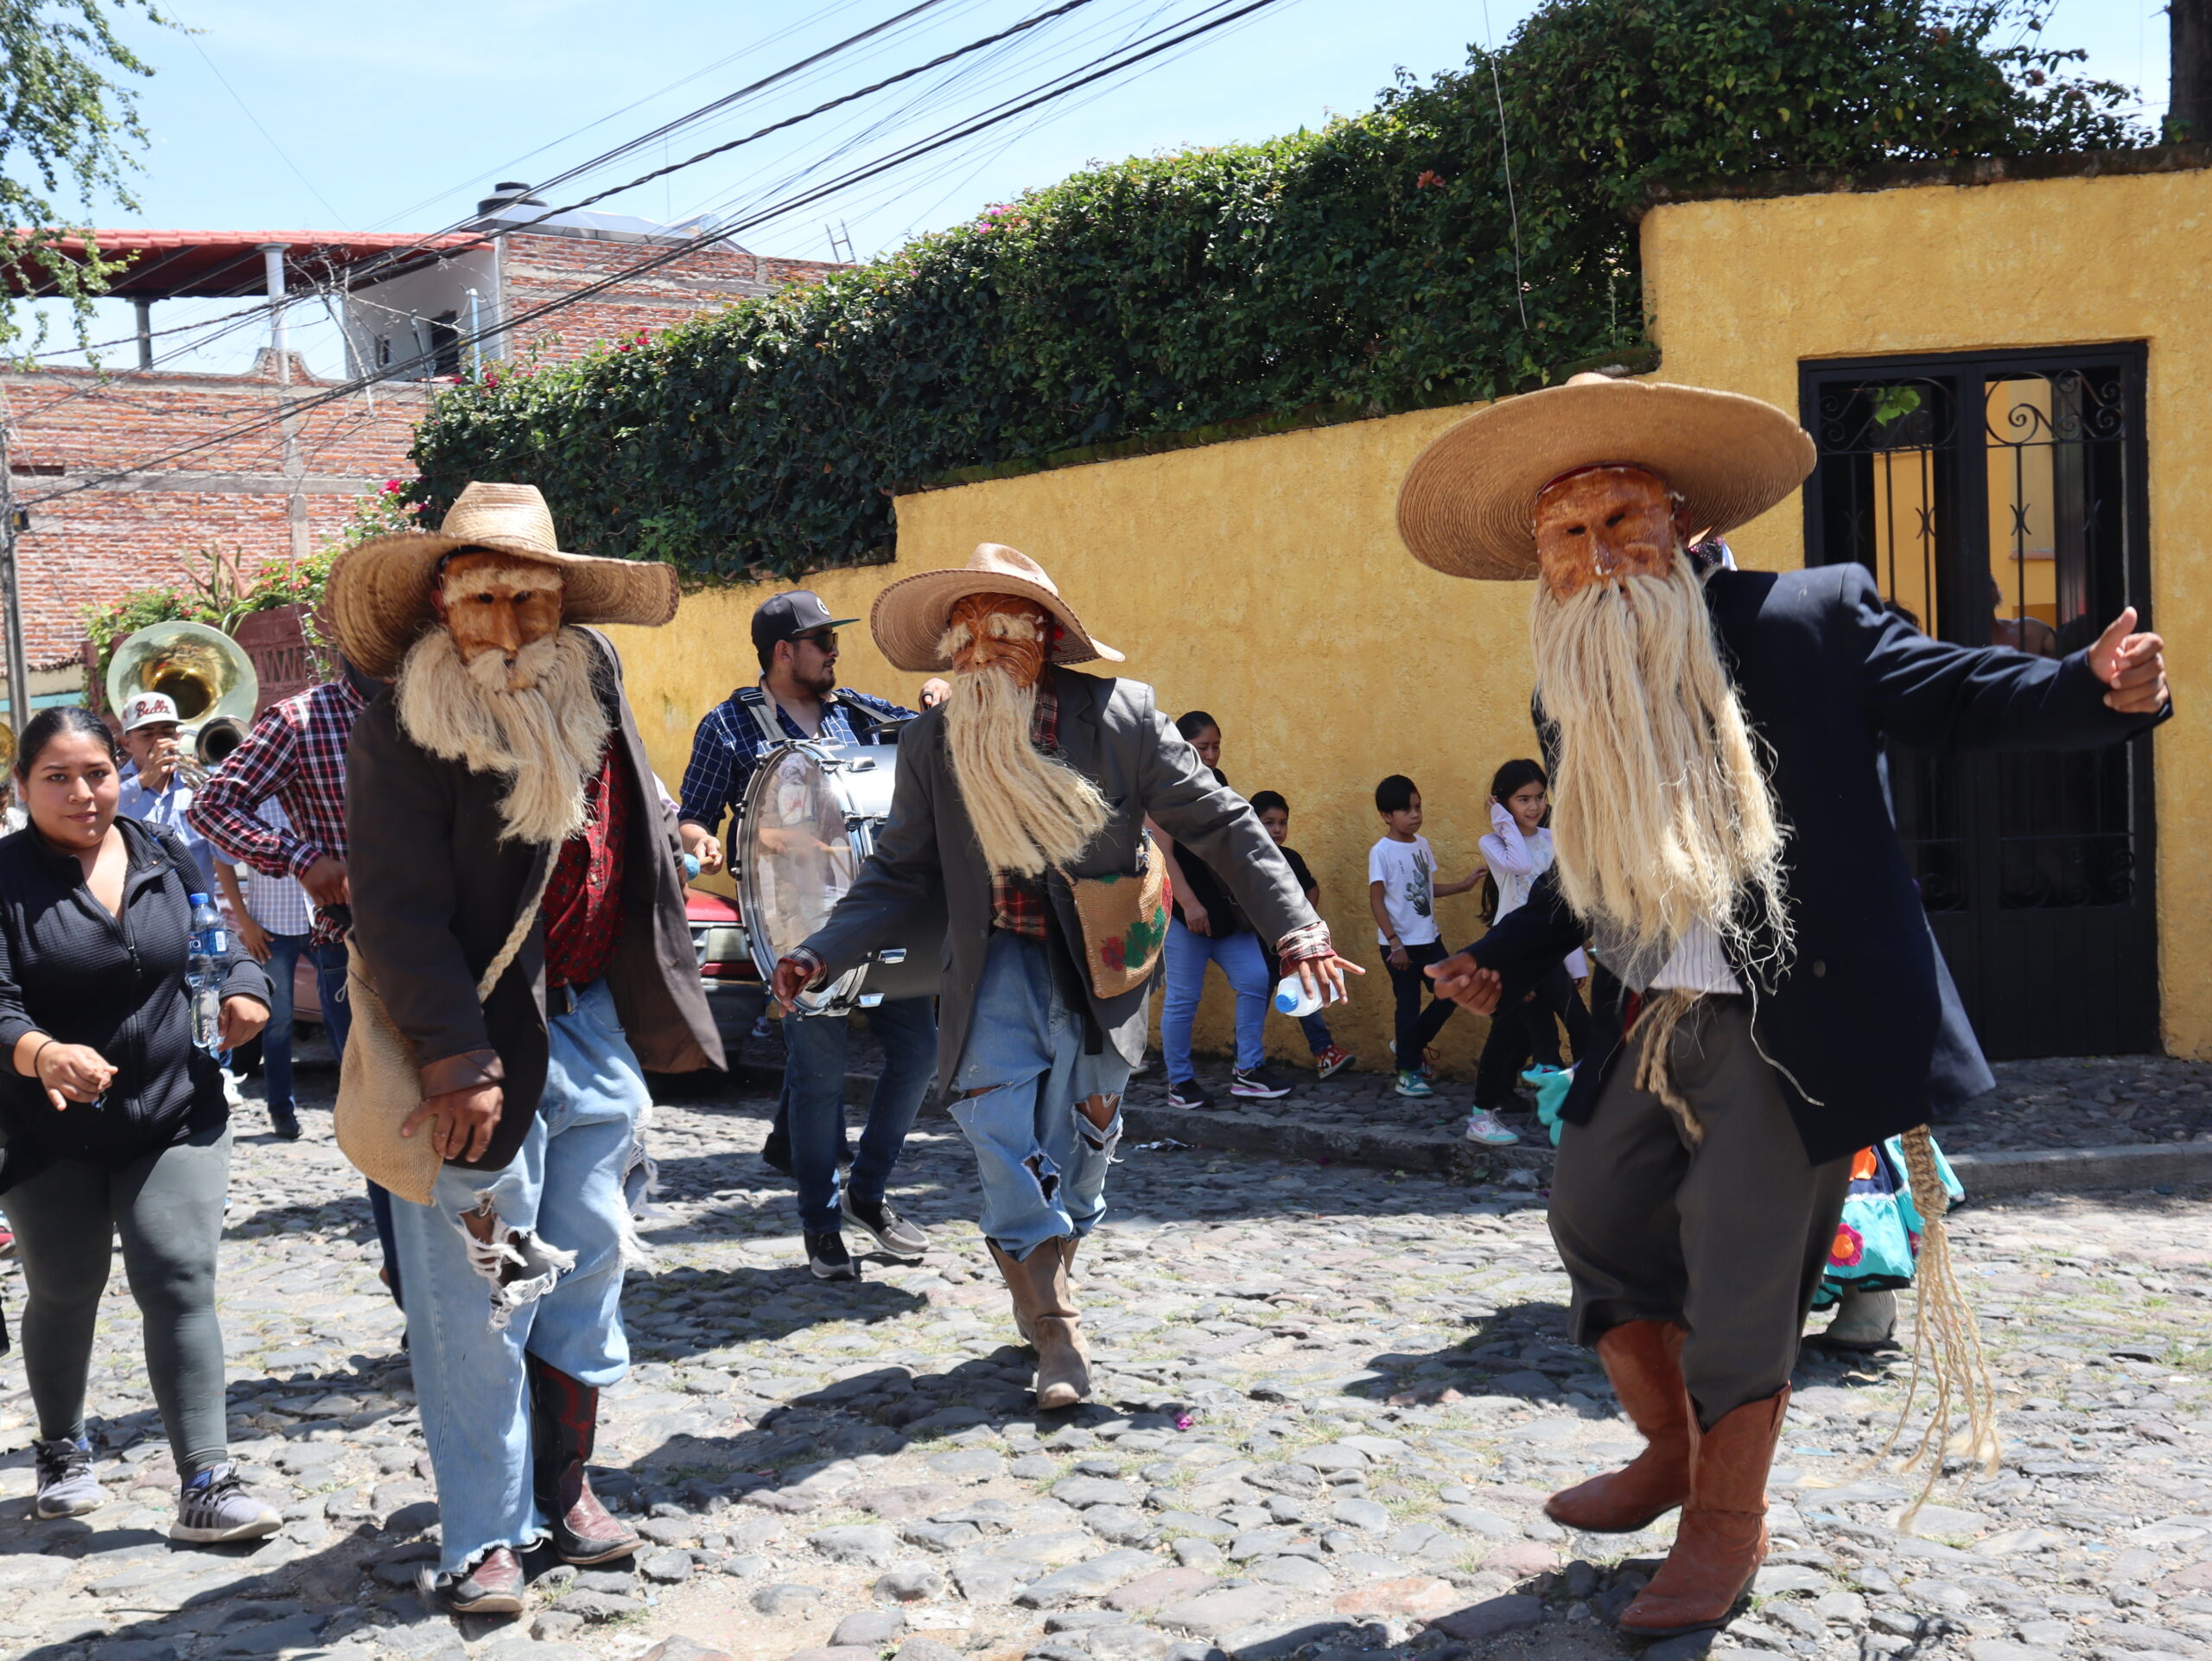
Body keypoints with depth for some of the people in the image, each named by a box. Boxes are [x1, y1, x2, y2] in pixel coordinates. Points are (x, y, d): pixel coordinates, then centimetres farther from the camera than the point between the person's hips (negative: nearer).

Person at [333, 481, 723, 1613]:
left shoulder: (594, 702, 6)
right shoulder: (403, 729, -12)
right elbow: (398, 911, -18)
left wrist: (657, 1007, 15)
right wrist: (457, 1058, -23)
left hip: (593, 1030, 6)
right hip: (482, 1047, -6)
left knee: (585, 1273, 14)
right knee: (479, 1302, 1)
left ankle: (564, 1487, 30)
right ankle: (482, 1537, 14)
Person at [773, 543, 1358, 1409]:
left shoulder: (1119, 716, -11)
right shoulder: (931, 743, -2)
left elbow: (1220, 825, -8)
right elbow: (899, 872, 3)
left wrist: (1294, 929, -15)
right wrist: (822, 952, -12)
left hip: (1097, 969, -1)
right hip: (998, 964, 1)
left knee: (1074, 1149, 8)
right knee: (1001, 1132, -14)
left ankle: (1046, 1295, 32)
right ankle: (1056, 1333, -3)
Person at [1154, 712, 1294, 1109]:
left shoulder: (1218, 781, 12)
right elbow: (1162, 853, -17)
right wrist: (1189, 904, -23)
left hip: (1225, 909, 7)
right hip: (1184, 911, -7)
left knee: (1256, 980, 4)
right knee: (1183, 998, 0)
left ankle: (1247, 1070, 14)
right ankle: (1179, 1083, 12)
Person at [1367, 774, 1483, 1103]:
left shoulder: (1422, 844, 6)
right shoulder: (1381, 852, -13)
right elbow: (1376, 900, -15)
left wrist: (1464, 886, 9)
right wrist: (1394, 943, -18)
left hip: (1429, 939, 7)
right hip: (1400, 944, -7)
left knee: (1449, 995, 8)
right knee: (1409, 1005, 1)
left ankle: (1409, 1045, 28)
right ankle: (1409, 1072, 15)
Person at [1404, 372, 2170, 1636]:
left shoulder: (1809, 619, -8)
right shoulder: (1573, 702, 9)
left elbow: (1957, 697, -7)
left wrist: (2099, 690, -24)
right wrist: (1506, 959, 13)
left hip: (1796, 1025, -6)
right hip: (1661, 1026, 7)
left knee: (1740, 1268, -2)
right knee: (1593, 1210, 14)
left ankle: (1728, 1523, 20)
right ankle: (1673, 1450, 37)